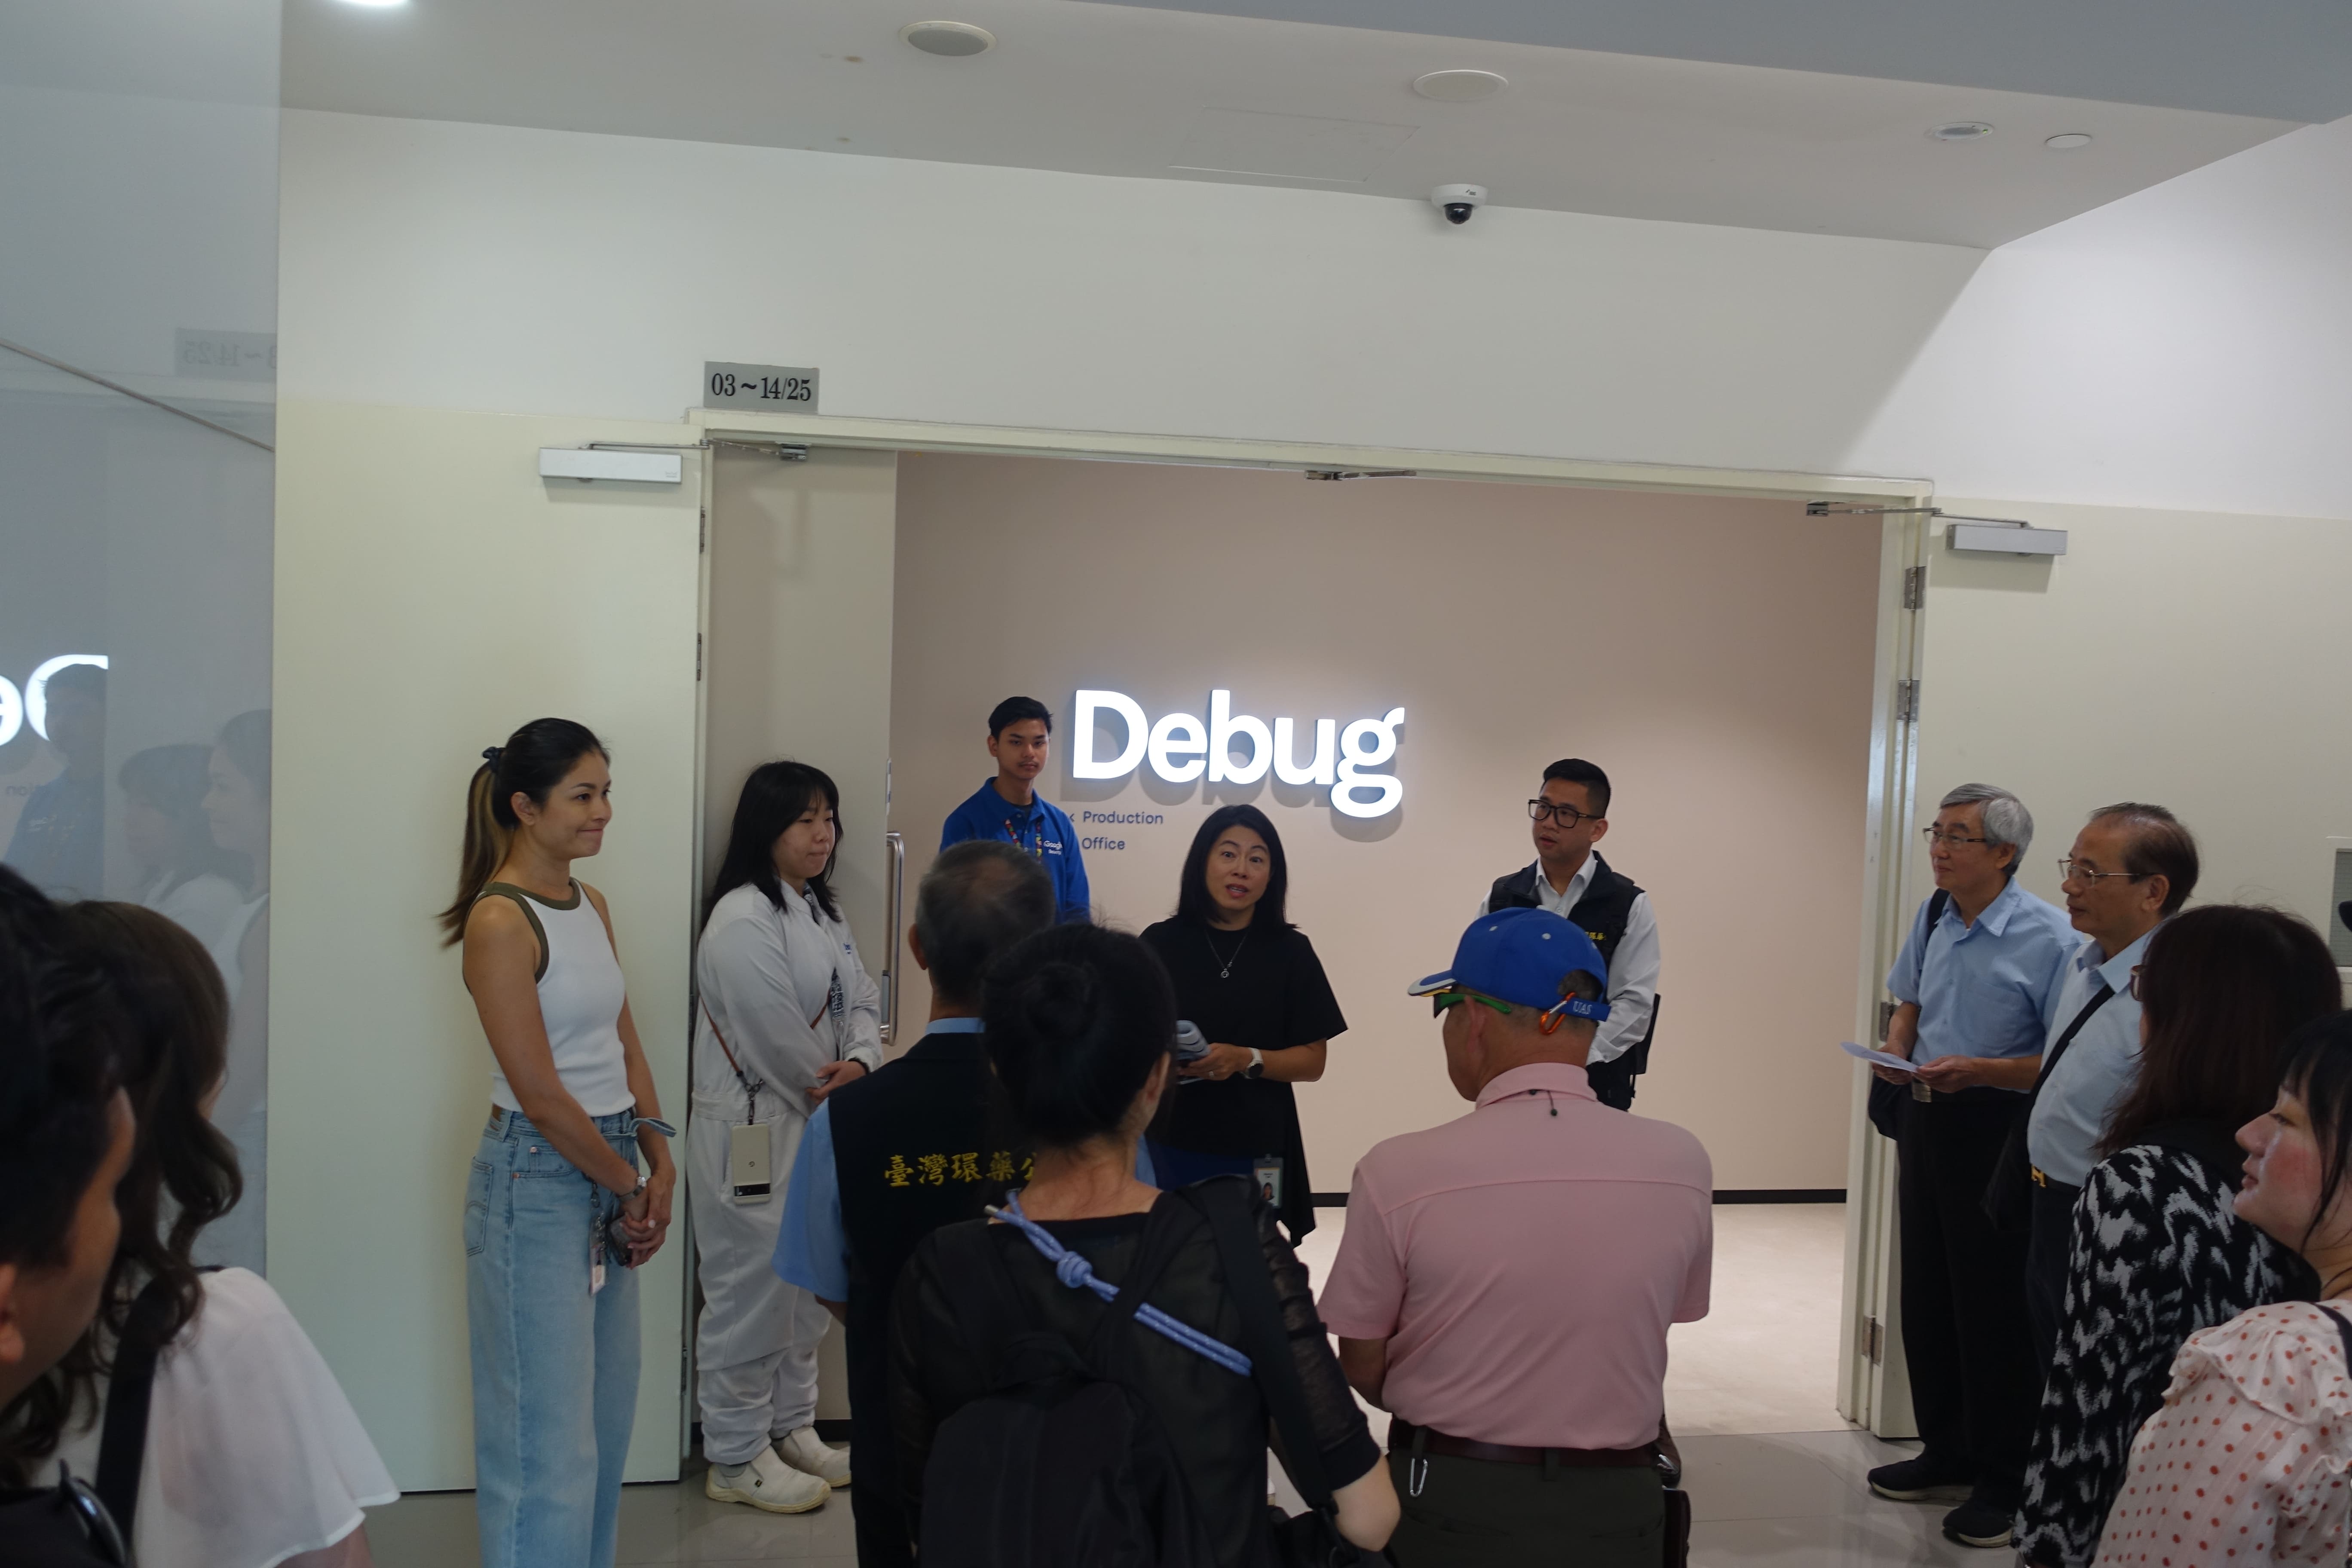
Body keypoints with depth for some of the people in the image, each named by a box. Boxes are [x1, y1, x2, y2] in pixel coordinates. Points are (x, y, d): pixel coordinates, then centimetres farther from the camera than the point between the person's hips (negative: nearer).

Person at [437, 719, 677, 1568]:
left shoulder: (592, 906, 9)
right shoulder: (500, 921, -15)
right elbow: (539, 1093, -16)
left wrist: (659, 1164, 2)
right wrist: (631, 1189, -8)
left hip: (610, 1178, 8)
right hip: (536, 1180, -8)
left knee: (606, 1418, 15)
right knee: (547, 1435, 0)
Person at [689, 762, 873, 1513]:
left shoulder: (824, 912, 11)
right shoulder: (742, 922, -20)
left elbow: (861, 999, 8)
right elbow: (777, 1039, -22)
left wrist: (861, 1063, -13)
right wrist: (835, 1096, -8)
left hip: (817, 1128, 9)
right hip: (751, 1134, -9)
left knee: (807, 1284, 18)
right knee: (751, 1290, 1)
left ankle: (792, 1429, 33)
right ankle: (737, 1456, 16)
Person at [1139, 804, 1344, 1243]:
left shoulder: (1290, 951, 1)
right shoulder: (1161, 942, 1)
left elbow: (1313, 1060, 0)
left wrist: (1246, 1060, -15)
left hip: (1257, 1152, 0)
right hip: (1170, 1145, 0)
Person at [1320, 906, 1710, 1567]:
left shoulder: (1396, 1173, -18)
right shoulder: (1681, 1163, -10)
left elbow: (1363, 1370, -6)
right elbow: (1638, 1334, 2)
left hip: (1449, 1500, -2)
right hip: (1617, 1505, 2)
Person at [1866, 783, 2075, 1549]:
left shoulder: (2047, 937, -17)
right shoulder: (1934, 916, 5)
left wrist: (1977, 1071, -26)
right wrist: (1897, 1048, 1)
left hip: (1998, 1129, -7)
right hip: (1927, 1117, 7)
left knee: (1994, 1308, 1)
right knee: (1926, 1294, 16)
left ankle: (2005, 1480, 18)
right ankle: (1947, 1453, 33)